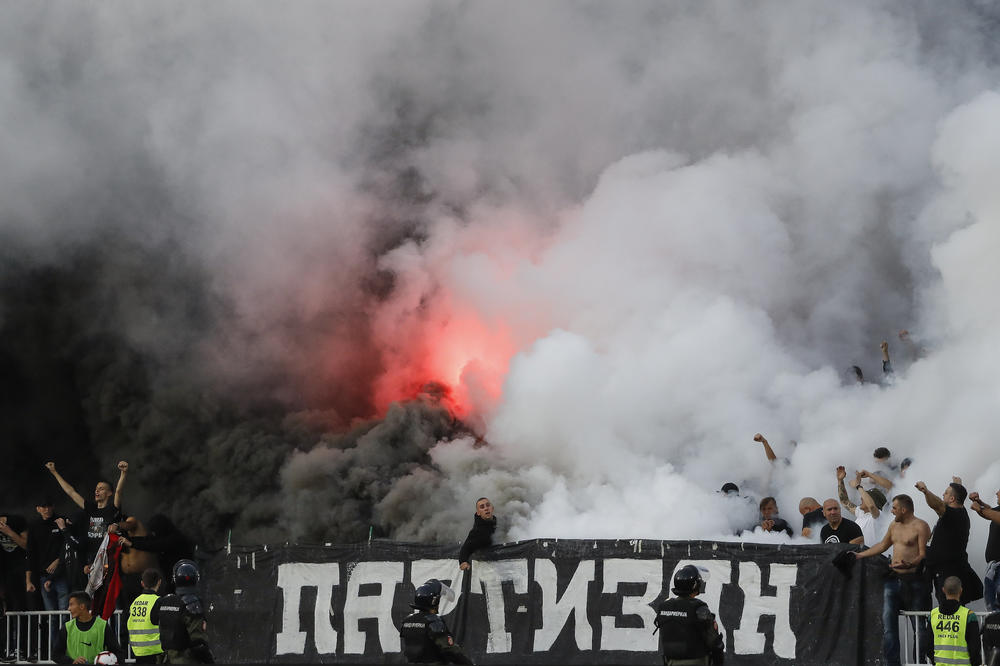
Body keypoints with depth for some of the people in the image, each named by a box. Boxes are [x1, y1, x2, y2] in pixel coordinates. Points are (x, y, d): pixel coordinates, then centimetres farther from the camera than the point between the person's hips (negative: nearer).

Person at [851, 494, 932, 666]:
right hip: (893, 579, 8)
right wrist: (859, 555, 29)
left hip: (913, 581, -8)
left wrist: (910, 564, -33)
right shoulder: (894, 526, 16)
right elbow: (882, 545, 30)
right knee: (888, 623, 1)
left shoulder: (920, 527, -8)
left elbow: (923, 555, -15)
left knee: (919, 625, -3)